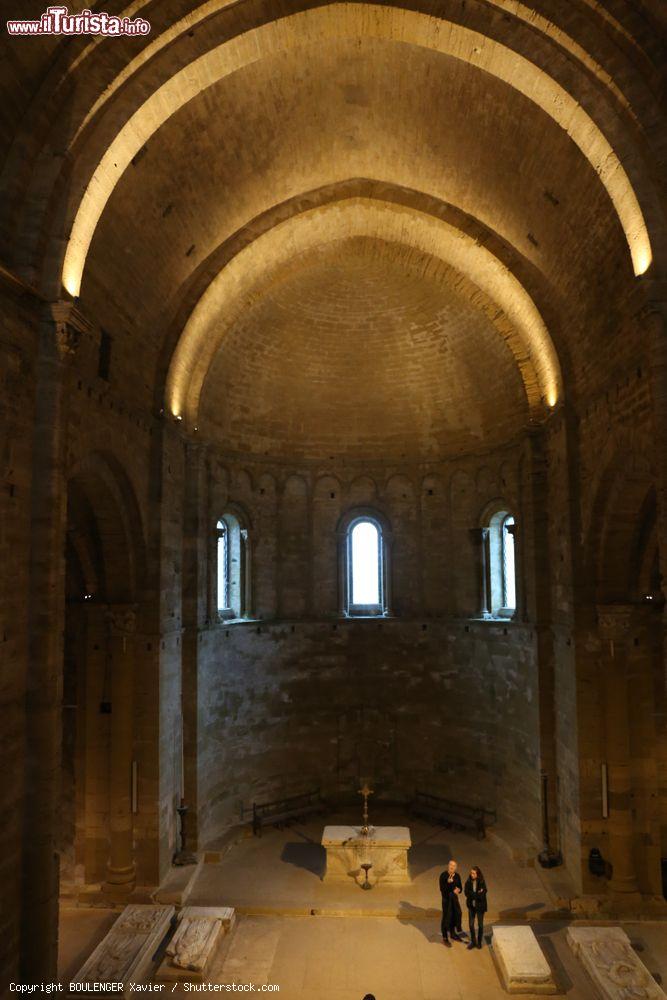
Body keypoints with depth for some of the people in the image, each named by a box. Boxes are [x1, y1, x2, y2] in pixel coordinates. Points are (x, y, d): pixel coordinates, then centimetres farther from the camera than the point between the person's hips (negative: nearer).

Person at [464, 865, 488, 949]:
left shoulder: (482, 883, -16)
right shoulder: (468, 882, -8)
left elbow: (482, 896, -21)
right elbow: (467, 893, -14)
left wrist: (472, 895, -21)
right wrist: (477, 894, -21)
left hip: (480, 906, -2)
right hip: (471, 906, 2)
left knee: (480, 925, 11)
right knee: (471, 924, 6)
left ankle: (479, 942, 29)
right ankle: (473, 942, 24)